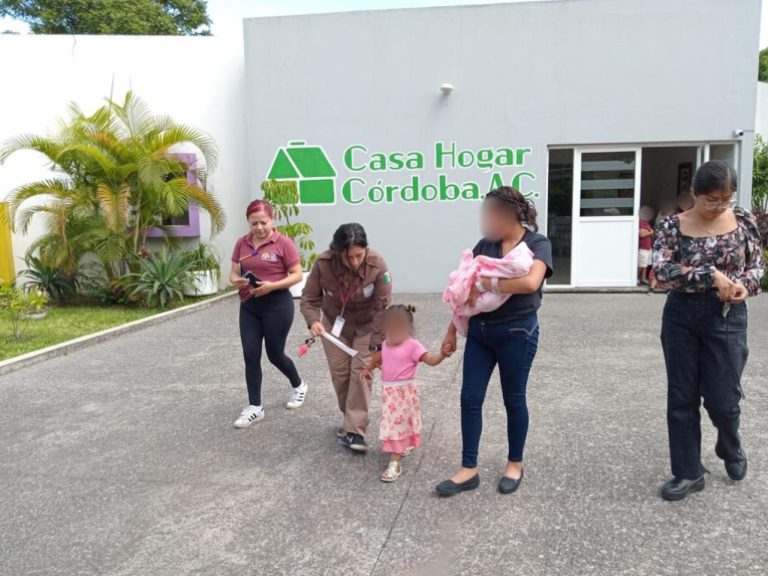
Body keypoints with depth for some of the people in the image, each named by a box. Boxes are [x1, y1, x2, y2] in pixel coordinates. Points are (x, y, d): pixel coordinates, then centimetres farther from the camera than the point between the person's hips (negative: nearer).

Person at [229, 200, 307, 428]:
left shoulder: (284, 242, -9)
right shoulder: (241, 243, 5)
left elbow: (297, 275, -8)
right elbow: (233, 273, 10)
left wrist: (272, 285, -22)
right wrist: (237, 281, -14)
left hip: (277, 305, -5)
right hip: (249, 306, 5)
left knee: (275, 354, 7)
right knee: (250, 356, 2)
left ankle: (299, 385, 36)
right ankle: (255, 407, 13)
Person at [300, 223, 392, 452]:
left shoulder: (377, 265, -32)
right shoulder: (323, 264, -29)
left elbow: (382, 307, -24)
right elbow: (309, 298, -17)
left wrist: (377, 345, -23)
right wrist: (313, 321, -38)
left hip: (366, 326, -2)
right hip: (334, 323, 2)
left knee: (360, 372, -10)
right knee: (339, 373, 5)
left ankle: (354, 431, -4)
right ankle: (352, 419, 27)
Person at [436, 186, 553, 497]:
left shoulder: (538, 244, -7)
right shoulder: (484, 245, 7)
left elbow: (530, 282, -27)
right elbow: (466, 290, 9)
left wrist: (486, 283, -22)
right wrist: (452, 331, 8)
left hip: (517, 333, -5)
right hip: (479, 331, 5)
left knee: (513, 399, 9)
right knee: (470, 399, 4)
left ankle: (515, 464, 30)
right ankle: (469, 470, 16)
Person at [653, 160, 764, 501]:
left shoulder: (744, 221, 0)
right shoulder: (673, 225, -5)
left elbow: (757, 266, 9)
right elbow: (661, 271, -17)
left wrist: (746, 286, -13)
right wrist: (711, 275, -26)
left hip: (727, 317, 0)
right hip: (681, 316, 0)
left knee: (723, 399, 4)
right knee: (681, 398, 6)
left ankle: (731, 449, 39)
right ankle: (688, 473, 21)